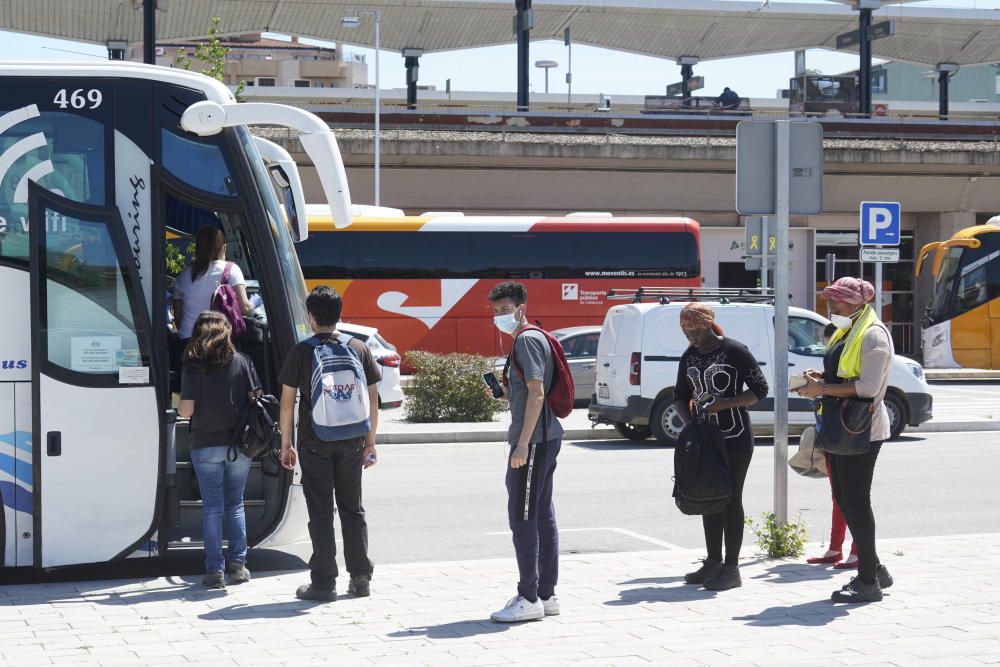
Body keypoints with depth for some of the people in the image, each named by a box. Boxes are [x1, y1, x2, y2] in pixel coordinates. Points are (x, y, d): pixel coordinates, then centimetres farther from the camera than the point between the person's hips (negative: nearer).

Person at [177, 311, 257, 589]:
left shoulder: (192, 367, -6)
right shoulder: (241, 362, -1)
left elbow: (186, 409, -9)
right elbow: (254, 398, 1)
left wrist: (178, 409, 14)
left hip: (206, 446, -2)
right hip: (239, 445, 2)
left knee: (212, 508, 4)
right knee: (235, 504, 13)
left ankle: (215, 570, 3)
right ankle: (238, 564, 8)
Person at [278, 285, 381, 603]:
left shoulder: (301, 352, -5)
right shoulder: (358, 349, 3)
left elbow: (287, 401, -3)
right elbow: (372, 398, 6)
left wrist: (285, 444, 5)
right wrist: (370, 441, 13)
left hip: (314, 443, -3)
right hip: (351, 443, 3)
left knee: (320, 512, 2)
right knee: (352, 508, 13)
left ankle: (323, 583, 2)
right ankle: (360, 578, 14)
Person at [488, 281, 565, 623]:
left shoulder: (527, 339, -12)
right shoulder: (531, 339, 20)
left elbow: (537, 393, -20)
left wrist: (523, 442, -23)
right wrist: (503, 391, 12)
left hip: (533, 440, -10)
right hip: (546, 437, 10)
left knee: (522, 518, -8)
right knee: (542, 515, 11)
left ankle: (529, 598, -6)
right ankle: (546, 595, 16)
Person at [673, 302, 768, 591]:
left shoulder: (735, 351, -9)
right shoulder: (689, 357, 11)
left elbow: (760, 389, -8)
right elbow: (680, 397, 18)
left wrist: (725, 404, -20)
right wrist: (688, 420, -3)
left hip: (735, 440, -7)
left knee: (731, 499, -4)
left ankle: (731, 568, 0)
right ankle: (713, 562, 18)